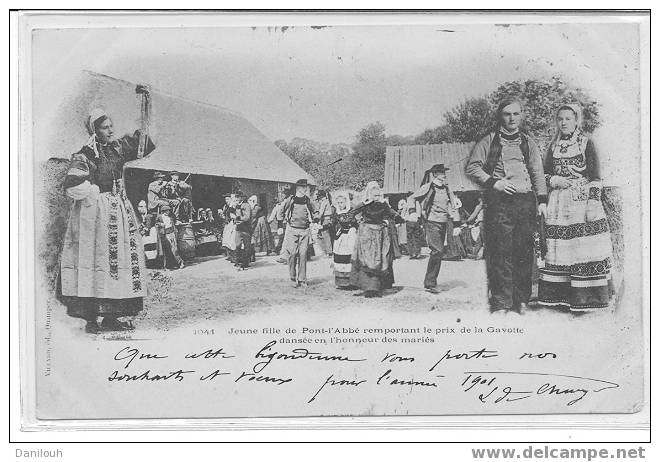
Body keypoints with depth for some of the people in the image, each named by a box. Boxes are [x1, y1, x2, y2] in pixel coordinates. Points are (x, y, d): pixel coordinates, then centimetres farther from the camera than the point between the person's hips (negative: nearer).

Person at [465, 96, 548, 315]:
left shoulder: (528, 142, 18)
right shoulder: (489, 141, 7)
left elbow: (538, 173, 17)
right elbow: (472, 167, 4)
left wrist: (542, 200, 7)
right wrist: (493, 182, -8)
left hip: (526, 202, 3)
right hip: (500, 202, -3)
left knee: (525, 253, 1)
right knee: (501, 253, -8)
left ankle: (521, 301, 8)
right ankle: (501, 303, -6)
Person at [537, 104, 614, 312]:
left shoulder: (586, 144, 1)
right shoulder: (553, 146, 13)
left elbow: (595, 177, -3)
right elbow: (544, 174, 20)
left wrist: (593, 203, -11)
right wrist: (553, 180, -2)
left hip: (582, 202, -4)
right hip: (558, 205, 4)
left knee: (584, 249, -8)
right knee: (558, 251, 1)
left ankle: (585, 298, -4)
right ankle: (560, 296, 7)